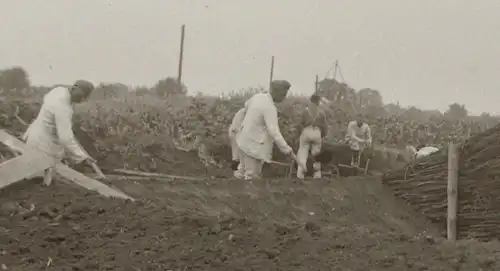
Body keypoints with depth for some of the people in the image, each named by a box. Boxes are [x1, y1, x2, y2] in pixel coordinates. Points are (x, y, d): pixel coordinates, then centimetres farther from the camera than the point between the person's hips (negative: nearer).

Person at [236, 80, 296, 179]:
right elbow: (274, 132, -29)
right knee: (252, 177, -3)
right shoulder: (270, 108, -24)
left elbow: (247, 105, 26)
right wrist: (286, 149, -22)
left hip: (245, 141, 9)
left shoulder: (259, 96, 3)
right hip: (253, 145, -9)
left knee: (247, 173, 17)